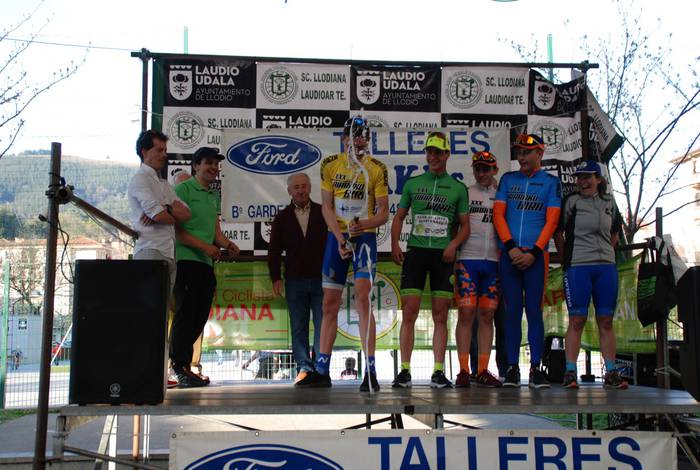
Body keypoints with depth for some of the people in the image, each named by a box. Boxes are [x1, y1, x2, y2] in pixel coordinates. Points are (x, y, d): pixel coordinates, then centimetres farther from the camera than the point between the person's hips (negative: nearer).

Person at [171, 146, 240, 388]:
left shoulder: (214, 195, 21)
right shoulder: (183, 189, -4)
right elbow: (176, 229, -11)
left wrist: (228, 244, 1)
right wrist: (204, 247, -18)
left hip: (206, 263, 8)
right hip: (186, 260, -8)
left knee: (200, 316, 9)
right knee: (186, 313, -6)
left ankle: (179, 362, 20)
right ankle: (181, 368, 2)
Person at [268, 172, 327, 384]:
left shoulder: (323, 213, 5)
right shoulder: (282, 217, 9)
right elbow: (274, 250, 9)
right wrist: (276, 278, 1)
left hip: (321, 279, -1)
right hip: (294, 280, 2)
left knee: (322, 325, -3)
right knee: (298, 327, 3)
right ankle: (304, 367, 8)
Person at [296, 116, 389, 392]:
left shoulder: (377, 169, -3)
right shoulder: (330, 165, 4)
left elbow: (383, 212, -4)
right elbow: (326, 207, 2)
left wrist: (364, 224, -25)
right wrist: (340, 238, -11)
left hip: (364, 235, -3)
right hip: (336, 236, 3)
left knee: (362, 298, -16)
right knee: (329, 303, 5)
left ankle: (370, 372, -14)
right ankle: (322, 371, 12)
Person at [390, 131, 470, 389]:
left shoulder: (458, 188, 9)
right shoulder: (412, 183, 12)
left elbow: (465, 225, 10)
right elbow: (399, 217, 14)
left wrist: (453, 244, -9)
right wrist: (395, 244, -1)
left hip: (443, 255, 0)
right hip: (415, 251, 0)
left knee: (440, 316, 1)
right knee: (409, 313, -5)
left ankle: (438, 373, 4)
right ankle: (405, 371, -1)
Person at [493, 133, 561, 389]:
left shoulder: (551, 182, 7)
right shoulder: (507, 179, 13)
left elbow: (551, 221, 1)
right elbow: (498, 215, 6)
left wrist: (533, 253, -9)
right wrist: (511, 248, -7)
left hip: (535, 256, -2)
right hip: (509, 255, 2)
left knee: (534, 311, -2)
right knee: (512, 311, 2)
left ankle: (536, 369, 1)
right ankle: (512, 369, 5)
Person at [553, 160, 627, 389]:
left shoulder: (609, 202, 13)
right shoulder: (571, 201, 1)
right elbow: (558, 233, 3)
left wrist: (604, 252, 15)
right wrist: (566, 259, 5)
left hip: (606, 266, 4)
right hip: (578, 267, -3)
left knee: (606, 321, 4)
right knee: (577, 320, -5)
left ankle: (611, 373, 7)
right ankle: (570, 372, -2)